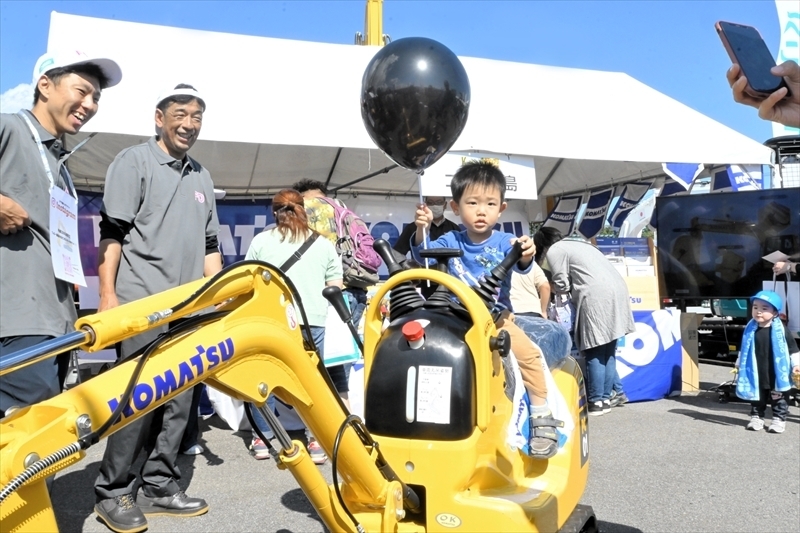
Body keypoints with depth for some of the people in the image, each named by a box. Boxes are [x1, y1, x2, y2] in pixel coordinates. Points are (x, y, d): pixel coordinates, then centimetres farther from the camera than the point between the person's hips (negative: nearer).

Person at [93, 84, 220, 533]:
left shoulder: (203, 177, 20)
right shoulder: (134, 161, 2)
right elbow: (112, 232, -6)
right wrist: (108, 294, -13)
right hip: (142, 303, -6)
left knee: (179, 401, 6)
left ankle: (160, 486, 18)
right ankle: (113, 492, 9)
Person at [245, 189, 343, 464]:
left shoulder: (261, 240, 10)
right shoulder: (324, 244, 13)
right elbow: (335, 287, 11)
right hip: (312, 320, 1)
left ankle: (262, 439, 19)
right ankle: (317, 441, 10)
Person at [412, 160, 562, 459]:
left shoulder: (503, 242, -4)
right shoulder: (450, 241, 0)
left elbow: (520, 265, -18)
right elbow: (422, 256, -8)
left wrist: (526, 255, -42)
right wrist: (421, 230, -27)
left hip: (497, 316, 0)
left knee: (529, 353, -19)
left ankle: (542, 417, -5)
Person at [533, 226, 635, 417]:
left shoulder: (554, 251, 4)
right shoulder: (577, 244, 30)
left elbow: (562, 286, 1)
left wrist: (547, 287, 19)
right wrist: (574, 288, 24)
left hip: (597, 296, -8)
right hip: (617, 290, 9)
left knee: (594, 352, -4)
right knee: (608, 351, 11)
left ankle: (596, 402, -3)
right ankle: (606, 399, 15)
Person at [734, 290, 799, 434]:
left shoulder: (780, 330, -11)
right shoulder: (750, 330, -3)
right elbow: (743, 350, 9)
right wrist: (739, 365, 12)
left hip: (776, 375, -2)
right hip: (756, 375, 2)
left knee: (779, 399, 9)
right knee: (757, 398, 13)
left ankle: (779, 419, 21)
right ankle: (756, 417, 26)